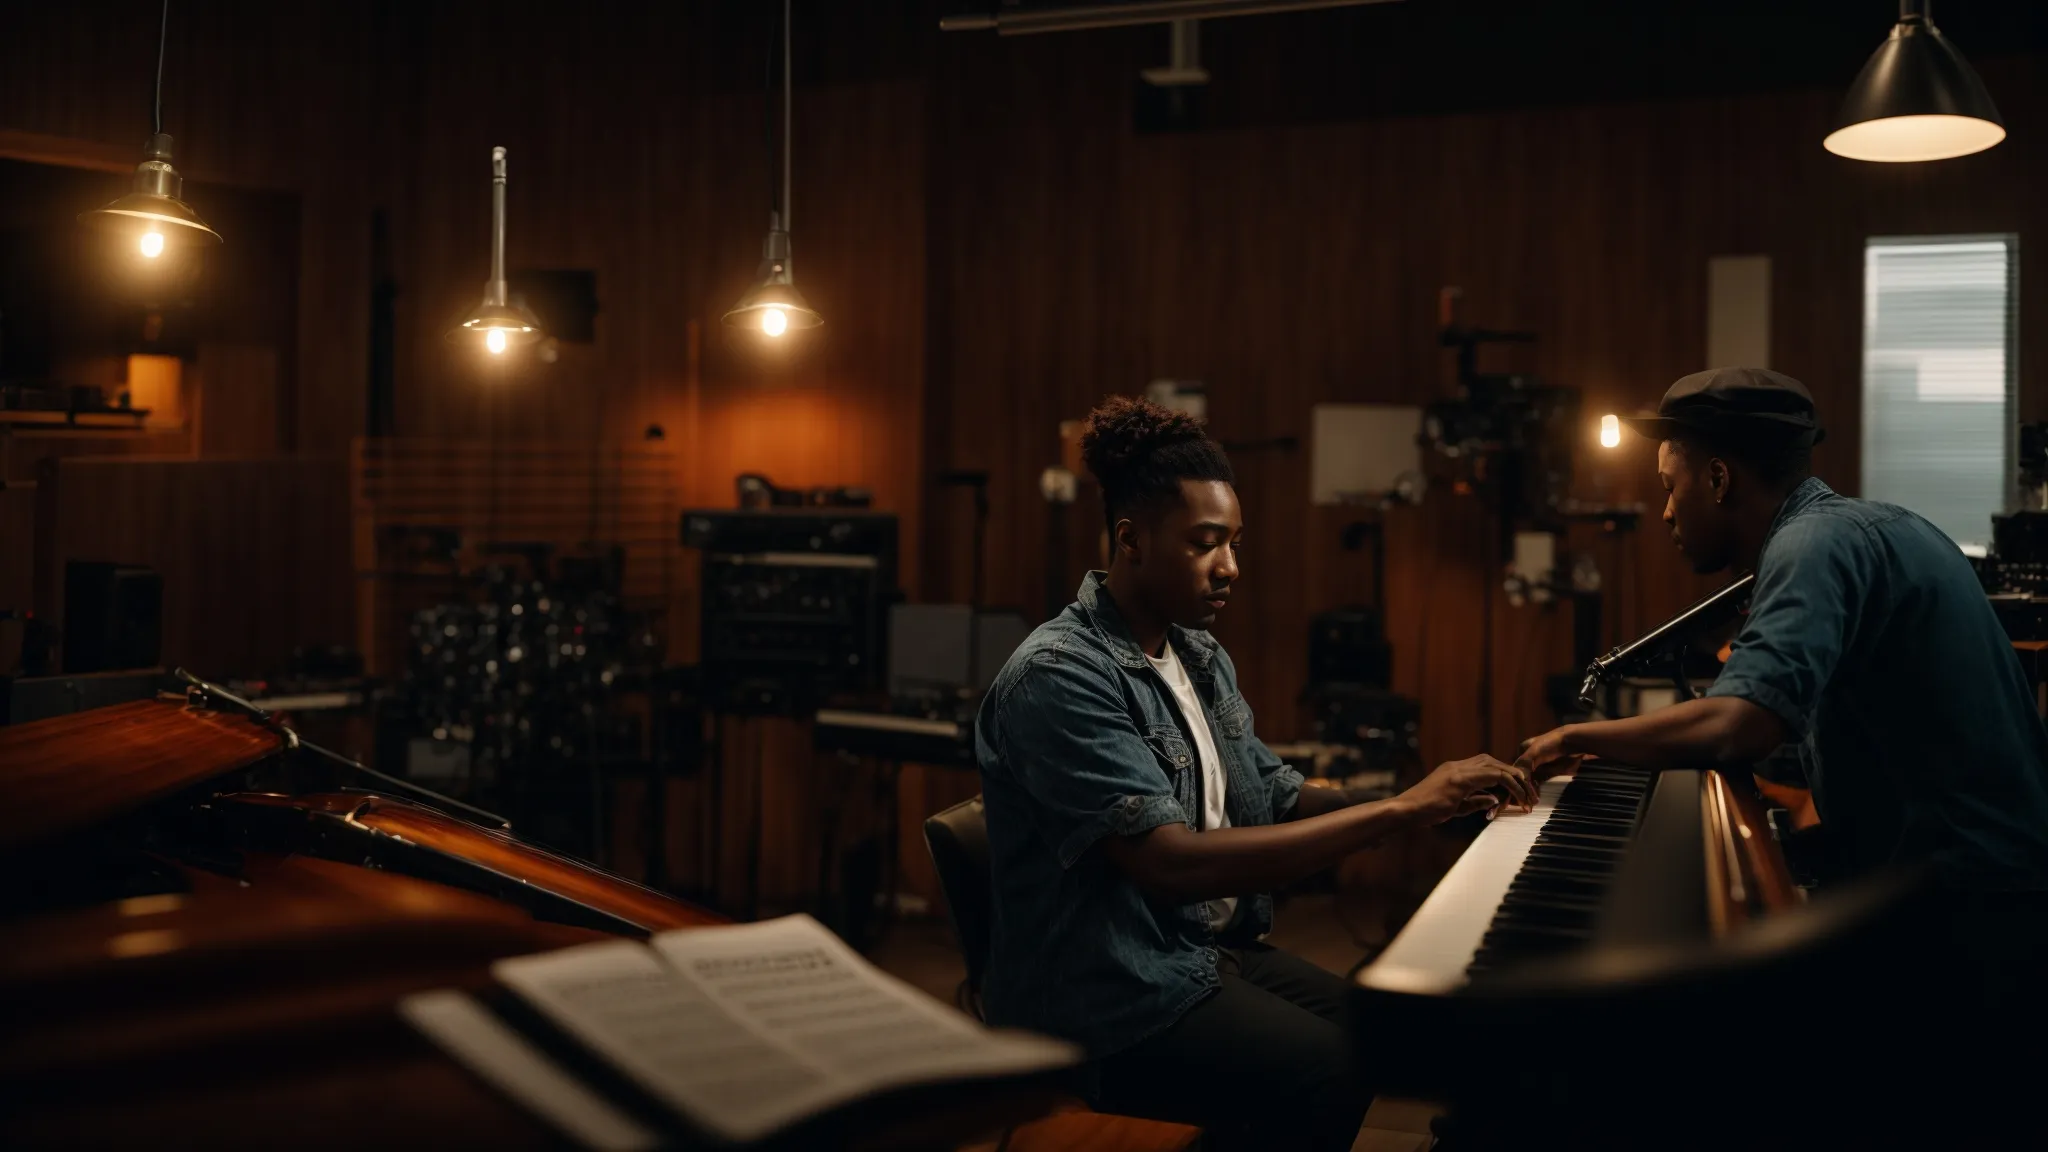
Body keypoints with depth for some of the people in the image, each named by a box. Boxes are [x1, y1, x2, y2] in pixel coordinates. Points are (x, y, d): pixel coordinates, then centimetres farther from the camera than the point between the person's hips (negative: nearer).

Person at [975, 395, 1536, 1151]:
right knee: (1337, 1076, -25)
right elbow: (1176, 866, -29)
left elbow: (1280, 801, 11)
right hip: (1109, 1002, -9)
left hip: (1210, 950, 9)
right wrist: (1400, 809, -29)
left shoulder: (1199, 657, 11)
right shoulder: (1057, 677, -20)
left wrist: (1441, 797, -6)